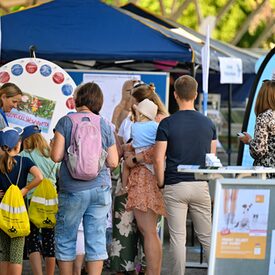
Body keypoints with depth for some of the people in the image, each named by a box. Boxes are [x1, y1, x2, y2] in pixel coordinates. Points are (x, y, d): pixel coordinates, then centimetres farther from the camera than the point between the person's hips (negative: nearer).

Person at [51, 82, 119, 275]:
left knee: (65, 238, 9)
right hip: (100, 188, 2)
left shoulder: (65, 122, -4)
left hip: (73, 190, -2)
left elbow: (56, 156, -9)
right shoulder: (105, 126, 4)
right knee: (97, 240, 3)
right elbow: (113, 162, 3)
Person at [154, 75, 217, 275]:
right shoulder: (208, 123, 4)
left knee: (178, 237, 1)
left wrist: (161, 184, 2)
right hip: (201, 186, 3)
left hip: (175, 186, -3)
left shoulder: (167, 124, -7)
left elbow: (159, 159, -10)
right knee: (207, 236, 9)